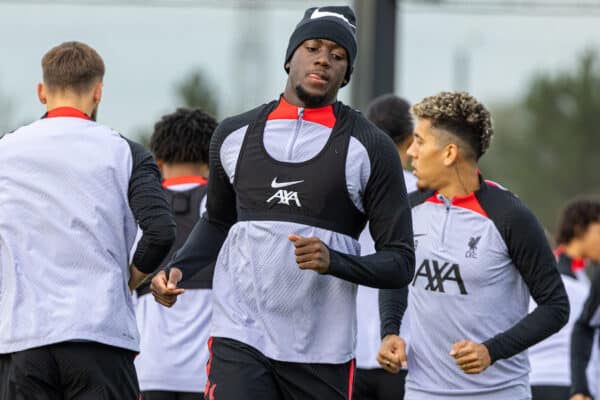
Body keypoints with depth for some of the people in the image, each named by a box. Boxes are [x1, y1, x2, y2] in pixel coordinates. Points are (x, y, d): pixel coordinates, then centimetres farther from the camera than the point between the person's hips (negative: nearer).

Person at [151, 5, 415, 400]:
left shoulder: (370, 148, 0)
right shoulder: (235, 134, 10)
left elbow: (400, 263, -1)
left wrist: (333, 261, -20)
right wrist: (178, 268, 8)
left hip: (322, 352, -1)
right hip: (240, 339, 1)